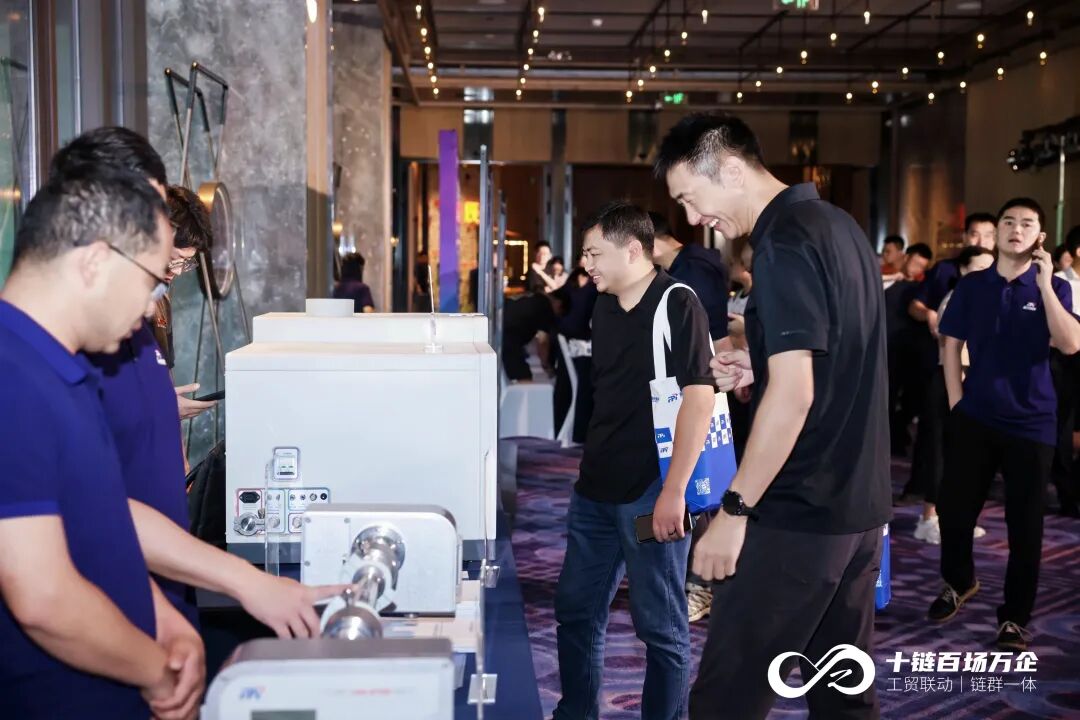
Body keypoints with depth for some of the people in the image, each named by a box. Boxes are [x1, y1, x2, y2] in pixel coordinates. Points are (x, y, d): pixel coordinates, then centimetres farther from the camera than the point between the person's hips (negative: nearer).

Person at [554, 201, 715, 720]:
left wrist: (674, 491, -21)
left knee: (660, 625, 5)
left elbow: (699, 398, -18)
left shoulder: (677, 305, -12)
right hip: (595, 487, 8)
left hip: (650, 492, -8)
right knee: (576, 611, 16)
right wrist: (591, 466, 17)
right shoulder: (603, 309, 11)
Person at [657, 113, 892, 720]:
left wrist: (734, 509, -19)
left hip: (799, 511, -9)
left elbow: (793, 396, -23)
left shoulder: (783, 243, -17)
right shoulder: (840, 225, 12)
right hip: (860, 503, 10)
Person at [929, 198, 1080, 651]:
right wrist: (956, 400, -1)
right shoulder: (972, 286, 4)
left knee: (1024, 523, 6)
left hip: (1030, 421, -1)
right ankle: (959, 582, 36)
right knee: (953, 508, 8)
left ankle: (1015, 616, 20)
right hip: (973, 417, 2)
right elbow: (951, 345, 7)